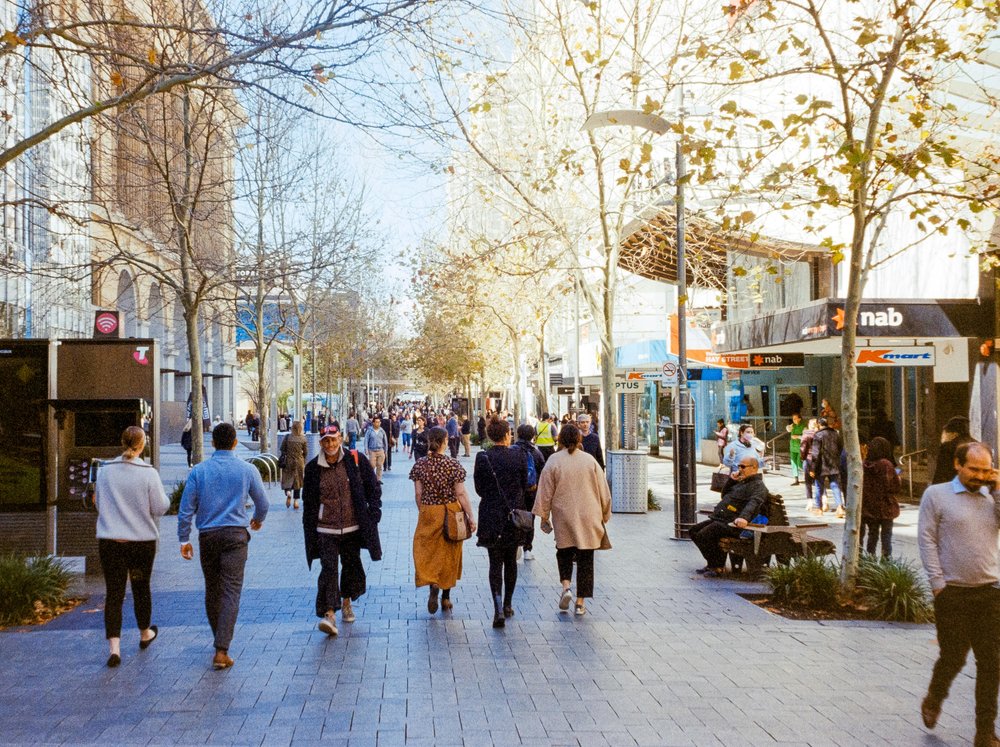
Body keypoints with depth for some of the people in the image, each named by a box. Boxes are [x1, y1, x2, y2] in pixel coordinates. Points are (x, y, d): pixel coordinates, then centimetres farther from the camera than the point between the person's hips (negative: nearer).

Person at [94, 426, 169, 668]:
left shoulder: (106, 470, -2)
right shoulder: (148, 473, -12)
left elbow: (99, 503, 9)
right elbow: (160, 507, -7)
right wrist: (165, 497, 12)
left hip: (110, 540, 1)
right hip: (142, 540, -1)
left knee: (113, 592, 2)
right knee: (141, 587, 17)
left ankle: (114, 646, -9)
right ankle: (145, 634, 36)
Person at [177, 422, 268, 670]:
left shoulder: (199, 471, 2)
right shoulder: (247, 470, 0)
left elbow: (186, 507, 0)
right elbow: (262, 503, 9)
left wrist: (184, 539, 8)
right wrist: (258, 520, 30)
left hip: (207, 536, 2)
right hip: (235, 535, -2)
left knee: (212, 590, 17)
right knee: (231, 591, -5)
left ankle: (219, 639, 32)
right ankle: (221, 651, -14)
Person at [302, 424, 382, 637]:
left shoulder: (356, 460, -3)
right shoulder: (313, 468, -1)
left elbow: (373, 488, 5)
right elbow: (309, 501, 7)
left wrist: (374, 512, -4)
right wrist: (310, 530, 4)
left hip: (353, 526, 1)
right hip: (326, 529, -1)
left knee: (351, 564, 13)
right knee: (329, 568, -11)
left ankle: (346, 602, 36)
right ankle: (329, 614, -15)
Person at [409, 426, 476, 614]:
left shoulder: (420, 464, -5)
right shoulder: (453, 465, -11)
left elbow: (418, 494, -1)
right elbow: (461, 494, -11)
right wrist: (470, 517, -5)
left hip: (428, 514, 1)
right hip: (451, 513, -1)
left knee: (427, 552, 10)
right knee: (449, 554, 13)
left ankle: (433, 584, -17)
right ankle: (446, 597, 21)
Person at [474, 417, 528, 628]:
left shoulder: (482, 458, -8)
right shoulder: (518, 455, -6)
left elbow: (479, 489, -3)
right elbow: (524, 486, 1)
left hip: (491, 517, -1)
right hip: (514, 516, 1)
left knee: (495, 563, 3)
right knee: (511, 561, 16)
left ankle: (499, 610, -10)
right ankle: (508, 605, 26)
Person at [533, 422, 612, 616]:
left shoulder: (553, 461, -5)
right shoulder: (590, 460, -1)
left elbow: (545, 493, -2)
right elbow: (604, 491, 4)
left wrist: (544, 517, 7)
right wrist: (605, 515, 15)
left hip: (563, 517, 0)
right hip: (589, 517, 0)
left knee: (564, 552, 18)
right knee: (585, 557, 7)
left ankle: (566, 585, -5)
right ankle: (581, 602, 7)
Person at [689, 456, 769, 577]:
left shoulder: (758, 486, -8)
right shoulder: (741, 482, 23)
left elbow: (754, 503, -28)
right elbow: (724, 495, 33)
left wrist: (744, 517, -47)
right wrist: (731, 480, 15)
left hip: (732, 523, -10)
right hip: (718, 519, 11)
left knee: (703, 535, -26)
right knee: (693, 531, 10)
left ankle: (718, 567, -10)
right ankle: (712, 563, 12)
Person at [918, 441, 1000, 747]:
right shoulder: (937, 495, 0)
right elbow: (926, 539, -4)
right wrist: (938, 583, -9)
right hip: (953, 594, -3)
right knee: (953, 658, 4)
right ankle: (933, 702, 33)